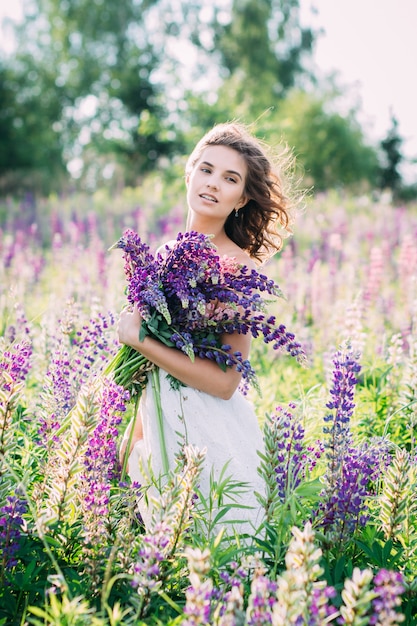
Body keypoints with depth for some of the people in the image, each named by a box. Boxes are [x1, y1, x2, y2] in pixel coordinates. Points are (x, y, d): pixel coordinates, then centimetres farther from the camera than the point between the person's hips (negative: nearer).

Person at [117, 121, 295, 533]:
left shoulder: (236, 265, -16)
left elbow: (224, 382, -22)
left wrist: (138, 338, -19)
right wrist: (136, 436, 12)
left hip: (211, 432, -7)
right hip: (161, 420, 7)